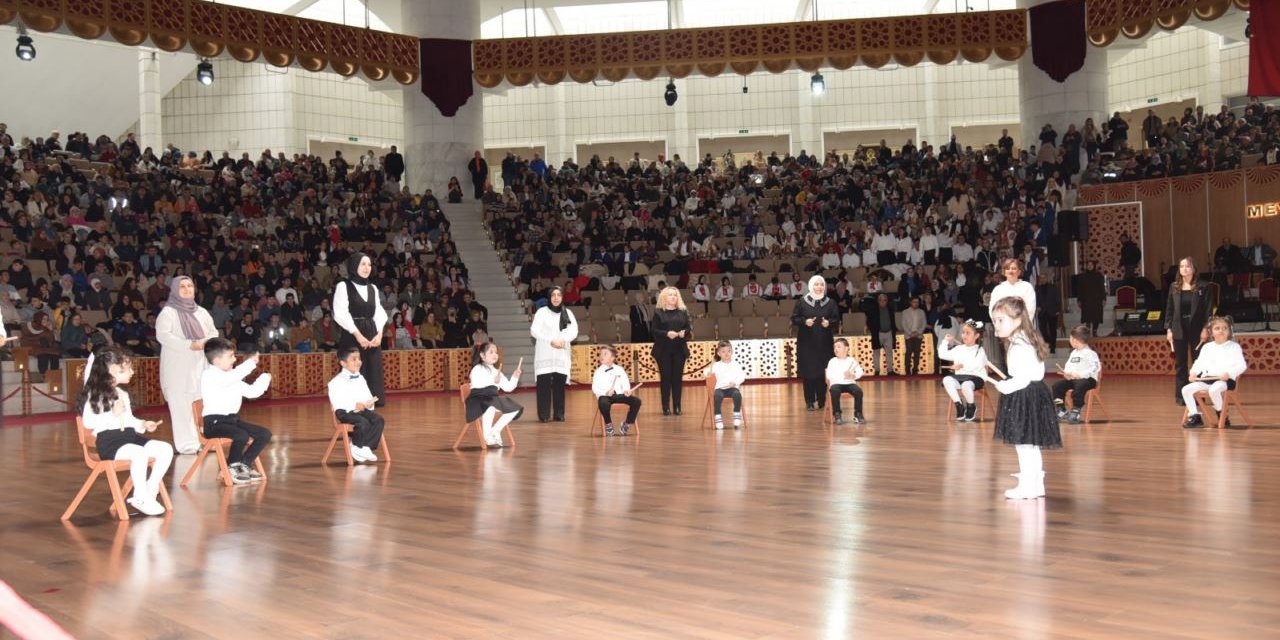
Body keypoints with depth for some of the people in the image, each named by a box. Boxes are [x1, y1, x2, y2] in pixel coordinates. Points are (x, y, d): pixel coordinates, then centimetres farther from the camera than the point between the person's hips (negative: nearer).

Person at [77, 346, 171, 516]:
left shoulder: (123, 394, 25)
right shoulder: (95, 393, -2)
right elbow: (88, 421, -12)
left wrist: (143, 424, 12)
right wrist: (112, 414, -20)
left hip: (129, 436, 8)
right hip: (108, 440, -8)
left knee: (166, 449, -11)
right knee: (140, 453, -35)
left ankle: (150, 491, -8)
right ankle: (141, 498, -23)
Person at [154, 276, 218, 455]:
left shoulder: (201, 312, 17)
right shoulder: (168, 312, -1)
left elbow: (213, 331, 16)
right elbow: (162, 335, -13)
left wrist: (206, 342, -7)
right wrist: (189, 345, -20)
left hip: (200, 365, 5)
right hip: (178, 367, -5)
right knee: (181, 405, -7)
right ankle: (186, 444, -5)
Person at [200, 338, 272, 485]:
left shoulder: (232, 378, 18)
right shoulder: (209, 375, -11)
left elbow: (251, 391, 18)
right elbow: (230, 377, -30)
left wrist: (264, 379, 4)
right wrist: (250, 362, -27)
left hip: (232, 419, 9)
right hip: (214, 422, -9)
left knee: (265, 434, 0)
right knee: (243, 435, -33)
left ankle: (244, 464, 11)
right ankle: (231, 468, -10)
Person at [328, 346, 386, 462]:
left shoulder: (361, 379, 18)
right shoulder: (336, 382, -5)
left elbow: (368, 397, 16)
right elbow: (338, 402, -16)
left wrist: (369, 404, -8)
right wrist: (354, 405, -26)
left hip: (363, 409, 7)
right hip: (345, 412, -6)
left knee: (379, 421, -20)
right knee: (363, 422, -33)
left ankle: (366, 447, -14)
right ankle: (356, 447, -9)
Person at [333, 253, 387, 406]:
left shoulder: (373, 288, 17)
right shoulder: (343, 286, 0)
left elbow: (379, 313, 11)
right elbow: (341, 315, -9)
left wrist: (379, 333, -6)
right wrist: (358, 335, -16)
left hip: (373, 337, 6)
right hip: (352, 337, -6)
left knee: (374, 375, 2)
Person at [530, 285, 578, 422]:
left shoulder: (568, 313, 11)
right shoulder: (542, 312, 1)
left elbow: (574, 331, 2)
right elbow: (534, 331, -7)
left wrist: (563, 340, -17)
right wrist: (550, 341, -16)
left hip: (562, 354, 2)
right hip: (545, 354, -2)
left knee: (560, 384, 0)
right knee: (544, 384, -7)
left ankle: (559, 414, 5)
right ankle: (544, 415, -4)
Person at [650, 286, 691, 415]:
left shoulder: (683, 312, 9)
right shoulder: (658, 313, 1)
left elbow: (688, 328, 11)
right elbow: (653, 330, -4)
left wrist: (684, 333, -12)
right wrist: (666, 333, -18)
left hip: (679, 350, 3)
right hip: (664, 350, -3)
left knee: (678, 377, 3)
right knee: (665, 377, -1)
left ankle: (677, 406, 9)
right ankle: (666, 407, 5)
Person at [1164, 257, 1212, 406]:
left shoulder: (1202, 287, -2)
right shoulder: (1174, 287, 6)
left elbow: (1208, 310, -4)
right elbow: (1169, 309, 7)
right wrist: (1168, 329, 1)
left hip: (1196, 329, -2)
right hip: (1179, 330, 2)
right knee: (1180, 364, 7)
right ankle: (1180, 395, 12)